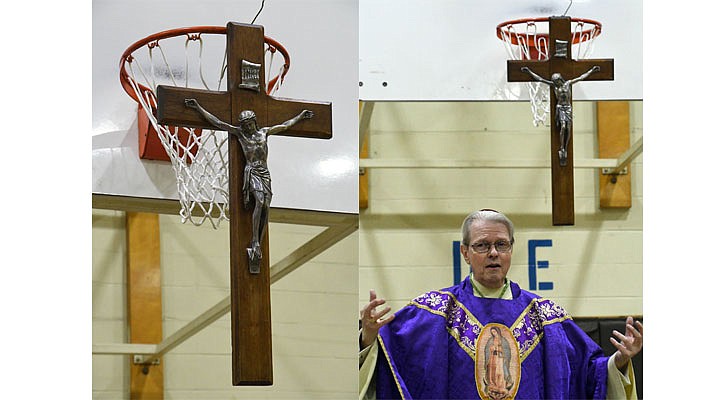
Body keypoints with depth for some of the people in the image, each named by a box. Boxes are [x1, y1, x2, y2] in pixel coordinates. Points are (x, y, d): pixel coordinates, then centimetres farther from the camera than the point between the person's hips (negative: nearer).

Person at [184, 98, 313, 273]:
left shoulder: (264, 132, 20)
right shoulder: (239, 133, 10)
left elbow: (284, 126, 33)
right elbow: (217, 123, 8)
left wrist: (300, 116, 42)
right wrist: (198, 108, 5)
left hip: (265, 173, 4)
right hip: (251, 171, -4)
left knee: (266, 206, -10)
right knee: (260, 201, -24)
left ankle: (258, 244, -11)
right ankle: (255, 242, -26)